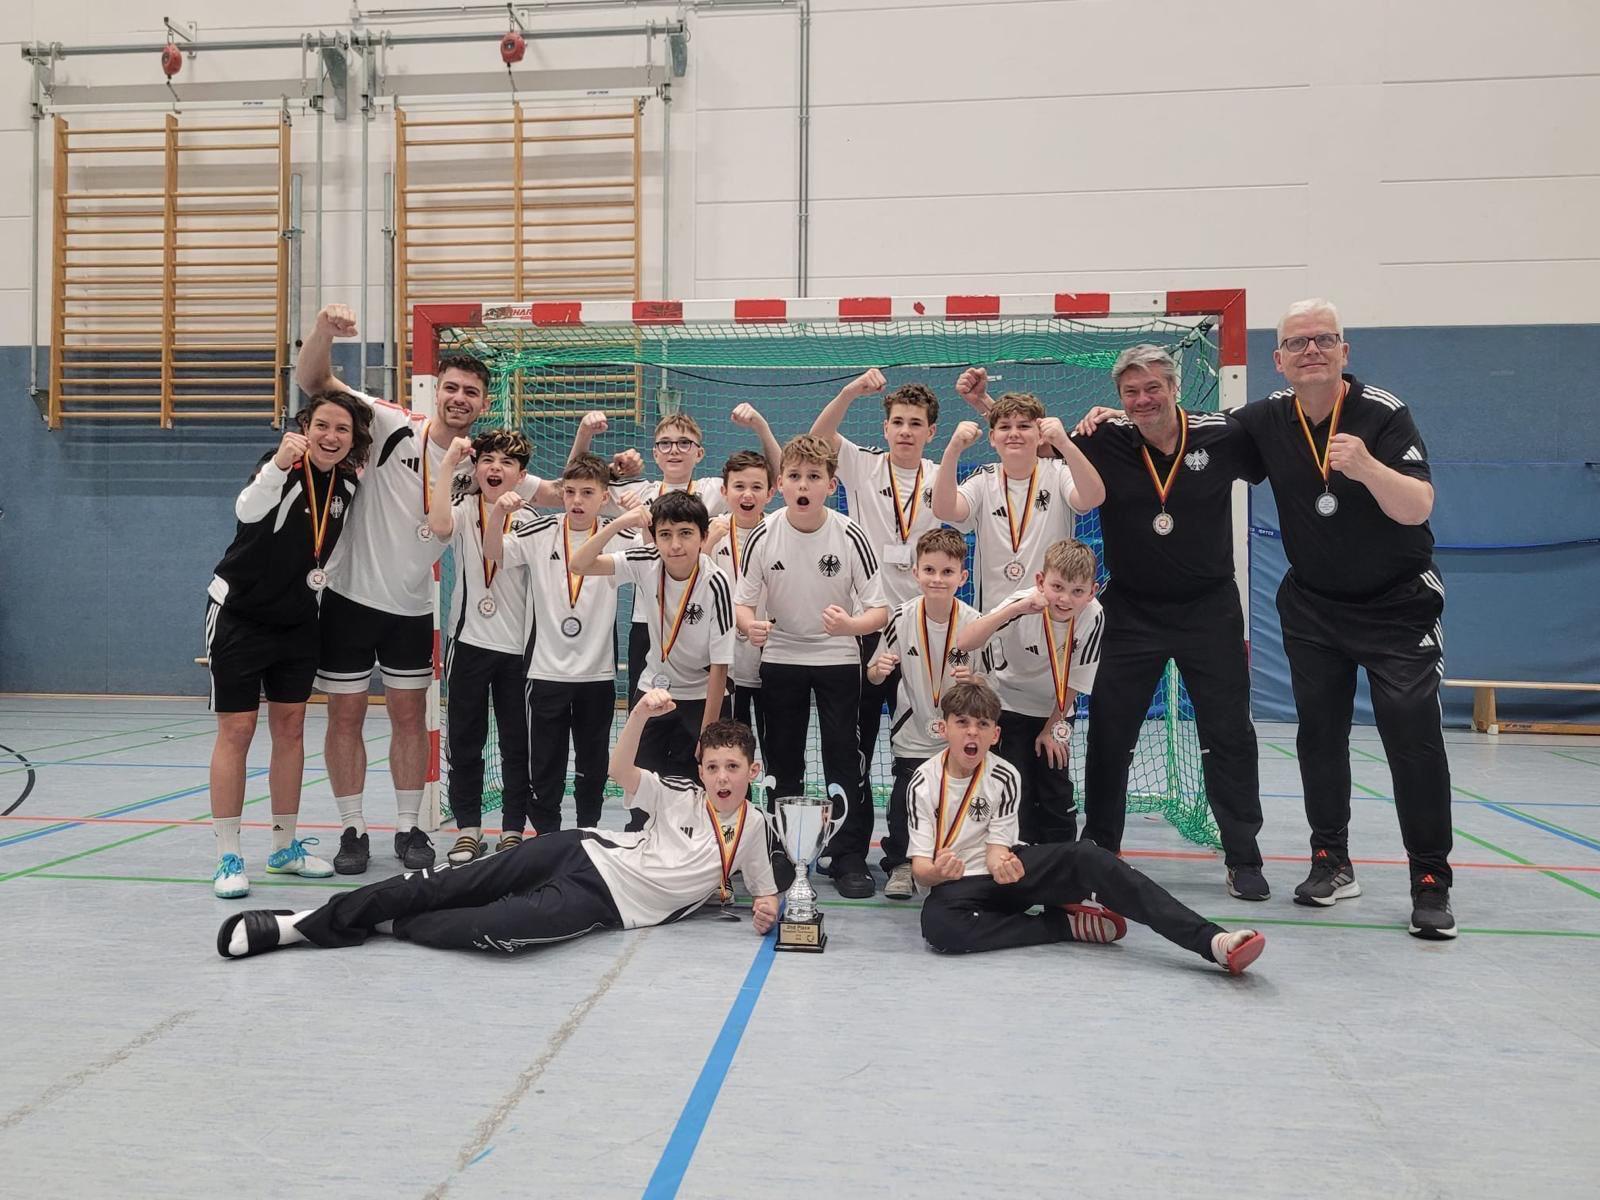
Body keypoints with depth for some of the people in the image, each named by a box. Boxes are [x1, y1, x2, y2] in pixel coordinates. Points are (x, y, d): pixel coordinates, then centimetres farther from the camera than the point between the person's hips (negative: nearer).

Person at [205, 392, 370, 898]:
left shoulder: (348, 486, -2)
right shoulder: (281, 467, -20)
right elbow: (248, 510, -43)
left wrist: (320, 574, 2)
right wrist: (278, 465, -58)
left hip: (297, 620, 6)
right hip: (238, 614, -6)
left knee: (291, 727, 9)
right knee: (236, 730, -3)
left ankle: (285, 847, 21)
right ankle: (228, 859, 5)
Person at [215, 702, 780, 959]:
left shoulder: (752, 829, 7)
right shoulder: (680, 796, 6)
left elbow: (765, 887, 19)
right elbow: (620, 770, -7)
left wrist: (767, 908, -5)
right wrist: (642, 710, -24)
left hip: (605, 904, -1)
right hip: (588, 853, 1)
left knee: (500, 928, -31)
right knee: (451, 885, -15)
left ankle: (391, 928, -7)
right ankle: (303, 922, -9)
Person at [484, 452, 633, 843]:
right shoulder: (539, 533, -3)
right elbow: (493, 553, -7)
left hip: (597, 672, 1)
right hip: (546, 669, -1)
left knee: (592, 763, 11)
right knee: (544, 762, 5)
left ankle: (588, 833, 26)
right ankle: (546, 835, 17)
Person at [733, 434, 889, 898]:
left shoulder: (850, 536, -15)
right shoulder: (764, 537, -11)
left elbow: (879, 610, -13)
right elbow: (742, 604, -5)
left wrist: (850, 624, -34)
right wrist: (751, 625, -28)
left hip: (838, 658, -2)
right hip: (780, 657, 2)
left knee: (844, 760, -2)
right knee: (782, 762, 11)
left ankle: (850, 856, 8)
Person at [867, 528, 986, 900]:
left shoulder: (976, 624, -12)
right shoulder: (902, 618, -9)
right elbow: (875, 677, 2)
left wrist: (974, 680, -23)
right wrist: (878, 669, -20)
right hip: (913, 736, 1)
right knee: (904, 802, 3)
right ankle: (900, 865, 26)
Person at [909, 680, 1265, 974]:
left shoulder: (1004, 777, -6)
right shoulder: (924, 783, -11)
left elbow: (997, 848, -10)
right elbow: (920, 866, -12)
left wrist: (1002, 864, -36)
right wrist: (936, 873, -38)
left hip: (1004, 869, 2)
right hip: (956, 884, -1)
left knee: (1086, 858, -27)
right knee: (938, 925, -39)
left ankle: (1212, 941, -38)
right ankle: (1066, 923, -19)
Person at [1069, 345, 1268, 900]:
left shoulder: (1221, 436, -9)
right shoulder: (1105, 442, -9)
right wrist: (1082, 428, -13)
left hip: (1210, 609, 0)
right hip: (1130, 611, 1)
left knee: (1230, 735, 5)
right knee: (1107, 735, 6)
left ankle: (1243, 859, 17)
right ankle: (1098, 849, 22)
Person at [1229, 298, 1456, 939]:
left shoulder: (1383, 413, -17)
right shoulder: (1267, 420, -6)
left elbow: (1417, 508, -25)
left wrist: (1367, 468, -43)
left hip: (1398, 604, -4)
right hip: (1312, 604, 4)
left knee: (1413, 736, -11)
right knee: (1319, 735, 7)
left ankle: (1431, 881, -3)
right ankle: (1332, 863, 19)